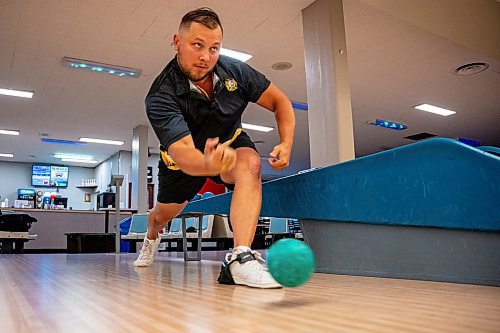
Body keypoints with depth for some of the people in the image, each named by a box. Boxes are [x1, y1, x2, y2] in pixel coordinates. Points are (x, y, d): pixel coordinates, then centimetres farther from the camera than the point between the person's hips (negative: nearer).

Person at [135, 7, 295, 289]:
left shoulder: (235, 70, -23)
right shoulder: (161, 96, -34)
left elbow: (280, 101, -13)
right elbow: (181, 150, -49)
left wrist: (286, 144, -29)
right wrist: (208, 165, -73)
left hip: (230, 142, 1)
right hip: (185, 158, -1)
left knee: (250, 163, -35)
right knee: (164, 214, 18)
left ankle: (240, 260, -42)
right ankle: (152, 238, 60)